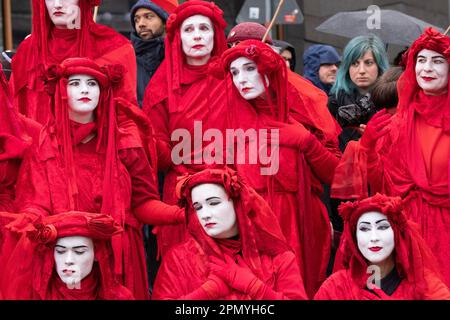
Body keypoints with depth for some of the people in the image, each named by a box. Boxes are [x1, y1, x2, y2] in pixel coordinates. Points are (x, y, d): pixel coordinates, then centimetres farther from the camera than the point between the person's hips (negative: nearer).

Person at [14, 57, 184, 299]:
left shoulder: (123, 141, 4)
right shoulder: (44, 145, 1)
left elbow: (142, 201, 2)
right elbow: (33, 205, -5)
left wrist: (183, 214, -16)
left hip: (118, 255, 1)